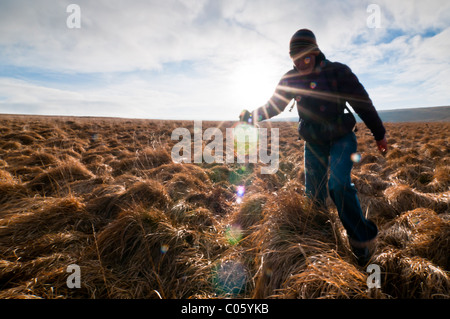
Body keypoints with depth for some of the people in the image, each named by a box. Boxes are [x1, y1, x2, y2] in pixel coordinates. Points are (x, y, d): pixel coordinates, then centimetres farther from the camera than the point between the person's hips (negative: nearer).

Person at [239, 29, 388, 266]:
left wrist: (379, 134, 0)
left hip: (341, 138, -3)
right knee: (314, 192, 7)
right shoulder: (290, 79, -6)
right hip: (314, 142, 3)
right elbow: (273, 105, 2)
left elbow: (363, 103, -7)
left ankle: (362, 239, -6)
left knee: (338, 183, -24)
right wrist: (252, 115, -14)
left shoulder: (338, 72, -14)